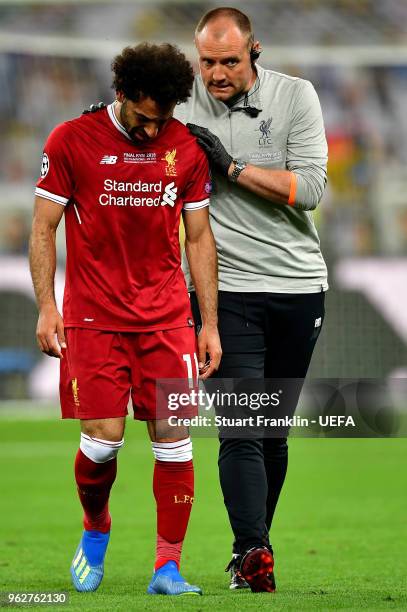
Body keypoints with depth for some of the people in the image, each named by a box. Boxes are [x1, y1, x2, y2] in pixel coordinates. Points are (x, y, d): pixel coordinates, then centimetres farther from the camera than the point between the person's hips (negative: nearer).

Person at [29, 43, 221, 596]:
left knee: (173, 439, -4)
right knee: (103, 439, -8)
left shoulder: (186, 149, 4)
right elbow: (43, 228, 2)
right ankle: (95, 529, 22)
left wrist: (209, 324, 8)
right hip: (93, 316, -2)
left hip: (167, 317, 2)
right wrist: (46, 306, -7)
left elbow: (199, 238, 11)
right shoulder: (71, 141, -4)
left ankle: (168, 567, 3)